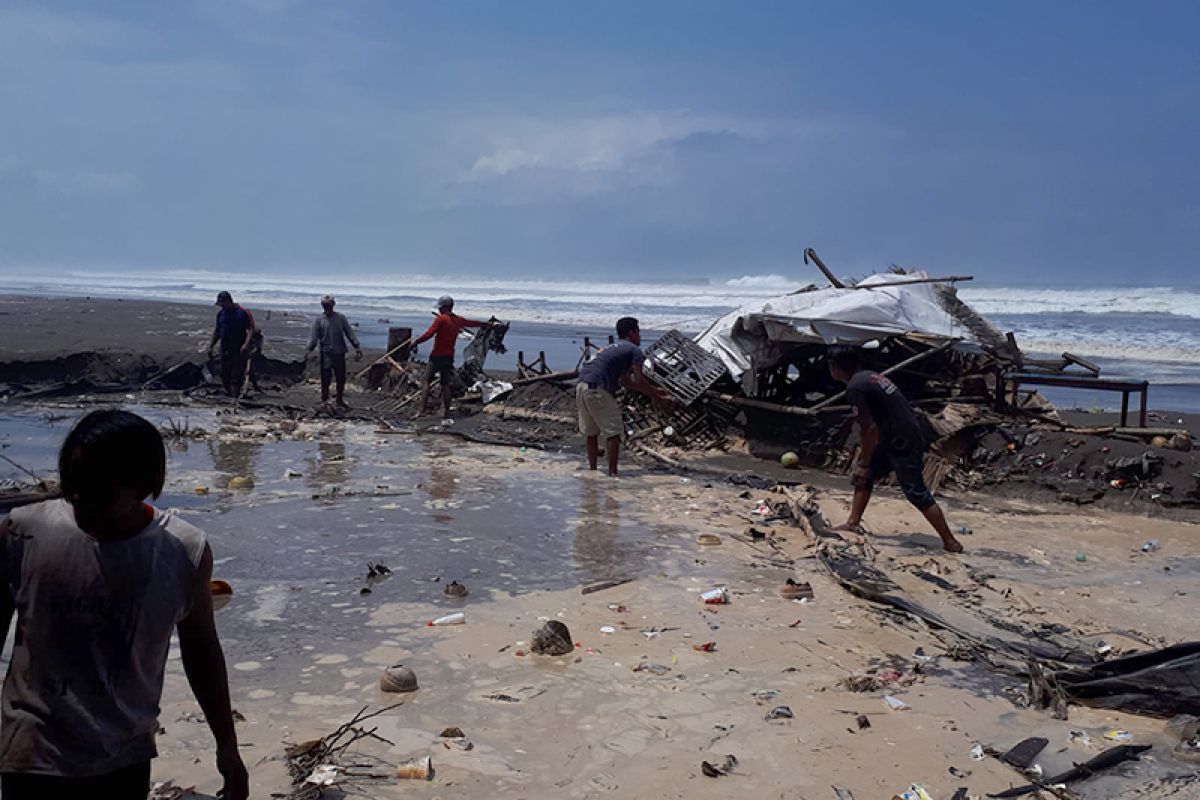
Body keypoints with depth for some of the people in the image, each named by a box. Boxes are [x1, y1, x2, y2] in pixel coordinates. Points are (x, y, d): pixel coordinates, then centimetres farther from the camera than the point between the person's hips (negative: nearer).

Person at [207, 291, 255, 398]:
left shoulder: (243, 313, -7)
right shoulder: (220, 314, 12)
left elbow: (251, 330, -13)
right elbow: (217, 331, 21)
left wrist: (246, 344, -27)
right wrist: (211, 346, 16)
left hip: (239, 352, -6)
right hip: (225, 351, 6)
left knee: (236, 378, -8)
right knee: (224, 377, 9)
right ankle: (229, 395, 21)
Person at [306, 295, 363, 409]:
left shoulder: (341, 318, 8)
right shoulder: (319, 320, 3)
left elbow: (349, 332, 7)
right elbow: (314, 336, -1)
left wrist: (357, 346, 0)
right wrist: (309, 349, -16)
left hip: (340, 352, 2)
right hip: (326, 353, -2)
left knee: (341, 378, 7)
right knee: (325, 378, -5)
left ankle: (340, 401, 20)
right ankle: (324, 400, 3)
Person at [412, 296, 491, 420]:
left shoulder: (440, 319, -9)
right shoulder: (458, 320, 9)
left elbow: (429, 334, -19)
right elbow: (472, 323, 26)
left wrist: (416, 341, -13)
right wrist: (486, 324, 43)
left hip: (436, 356, -5)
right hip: (449, 357, 5)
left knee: (427, 382, -1)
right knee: (446, 385, 10)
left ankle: (422, 408, -11)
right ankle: (446, 412, 10)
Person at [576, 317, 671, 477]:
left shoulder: (614, 348, 30)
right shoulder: (635, 350, 3)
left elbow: (626, 381, 34)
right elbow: (639, 381, -3)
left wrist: (654, 390, 37)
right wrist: (658, 398, 7)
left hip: (582, 386, 9)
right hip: (597, 389, -9)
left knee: (591, 433, 18)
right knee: (613, 432, -2)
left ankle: (592, 470, 24)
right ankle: (612, 474, -2)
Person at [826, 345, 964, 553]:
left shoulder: (854, 388, -17)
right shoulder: (869, 376, 13)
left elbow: (870, 429, -20)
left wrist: (863, 465, -9)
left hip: (904, 444, -10)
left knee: (917, 494, -2)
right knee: (863, 477, 18)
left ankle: (950, 542, 5)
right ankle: (853, 523, 24)